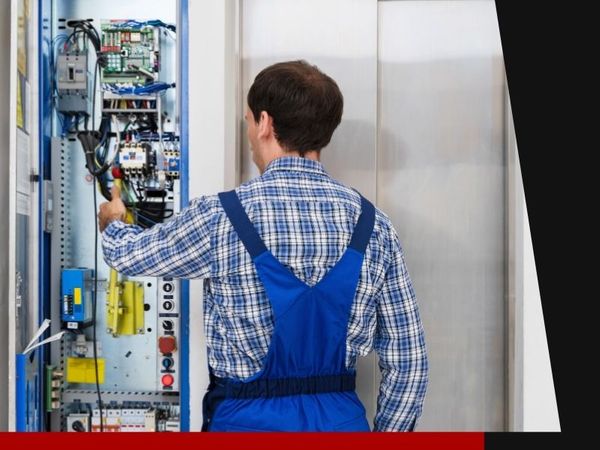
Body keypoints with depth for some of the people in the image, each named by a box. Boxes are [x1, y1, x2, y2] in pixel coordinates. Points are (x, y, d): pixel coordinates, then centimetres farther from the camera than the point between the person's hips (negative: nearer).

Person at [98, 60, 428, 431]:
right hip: (341, 420, 3)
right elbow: (408, 359, -2)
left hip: (249, 420, -3)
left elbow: (129, 255, 6)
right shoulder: (373, 225, -5)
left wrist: (113, 222, 28)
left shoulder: (221, 218, -13)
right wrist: (388, 431, 11)